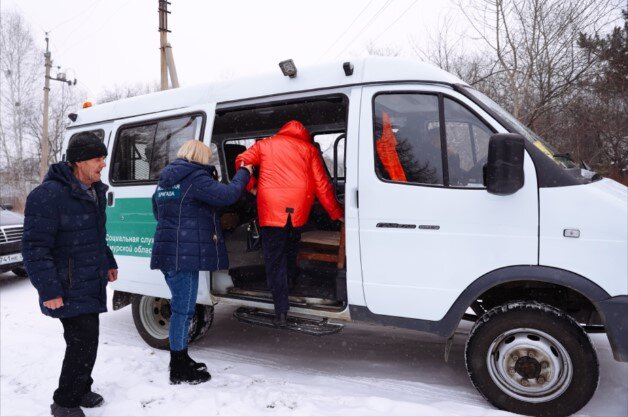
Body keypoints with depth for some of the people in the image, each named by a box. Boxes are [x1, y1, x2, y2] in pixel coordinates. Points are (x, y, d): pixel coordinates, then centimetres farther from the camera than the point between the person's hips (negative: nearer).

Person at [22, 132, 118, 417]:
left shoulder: (94, 192, 10)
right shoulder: (49, 195, -20)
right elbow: (34, 247, -21)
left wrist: (108, 263, 22)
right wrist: (49, 289, -22)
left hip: (91, 285, 9)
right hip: (69, 291, -8)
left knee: (86, 340, 18)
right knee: (84, 343, -5)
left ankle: (81, 389, 36)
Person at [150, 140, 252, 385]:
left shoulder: (164, 181, 17)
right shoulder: (196, 178, -12)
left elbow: (158, 212, 26)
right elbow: (228, 195, -18)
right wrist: (244, 173, -2)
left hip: (167, 252, 10)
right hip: (186, 253, -9)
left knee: (181, 307, 18)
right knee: (183, 310, -2)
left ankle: (181, 360, 30)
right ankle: (179, 371, 8)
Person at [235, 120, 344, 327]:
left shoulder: (264, 144, 18)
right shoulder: (309, 149, 17)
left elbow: (242, 160, 7)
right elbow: (322, 185, 13)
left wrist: (251, 186, 20)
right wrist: (337, 213, 18)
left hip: (271, 208, -1)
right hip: (298, 208, 1)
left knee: (274, 259, 2)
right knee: (290, 250, 27)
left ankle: (281, 312, 1)